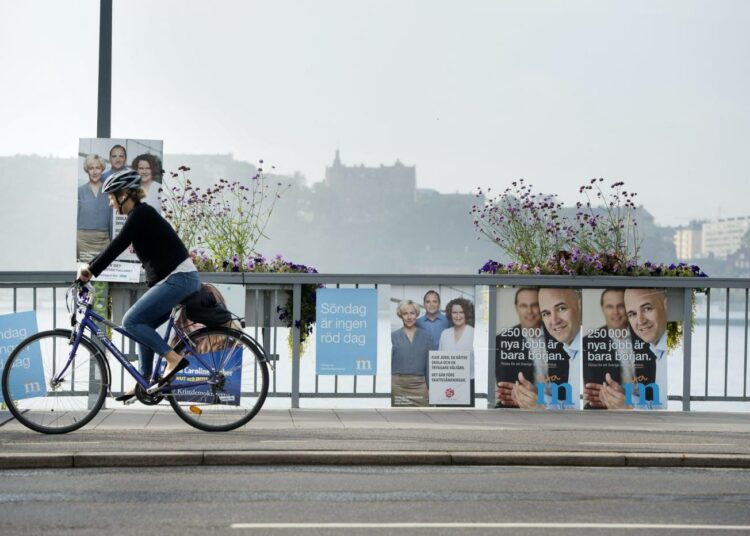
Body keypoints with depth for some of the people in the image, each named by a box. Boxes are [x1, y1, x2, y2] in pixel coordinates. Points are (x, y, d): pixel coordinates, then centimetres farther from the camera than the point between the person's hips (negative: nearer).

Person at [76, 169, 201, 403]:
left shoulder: (141, 213, -11)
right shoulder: (140, 215, 18)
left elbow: (118, 246, -16)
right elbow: (117, 245, 24)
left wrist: (91, 271, -12)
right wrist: (90, 265, 18)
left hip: (179, 278, -10)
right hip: (174, 279, 10)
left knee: (131, 321, -13)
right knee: (142, 326, 13)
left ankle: (174, 358, -12)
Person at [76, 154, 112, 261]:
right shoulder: (80, 191, 6)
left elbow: (111, 218, 9)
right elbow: (74, 217, 6)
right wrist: (72, 241, -1)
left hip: (103, 239, 1)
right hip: (83, 239, -1)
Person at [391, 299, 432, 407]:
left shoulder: (425, 336, 7)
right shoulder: (393, 336, 3)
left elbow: (429, 364, 8)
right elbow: (389, 363, 3)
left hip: (419, 385, 1)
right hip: (398, 385, -1)